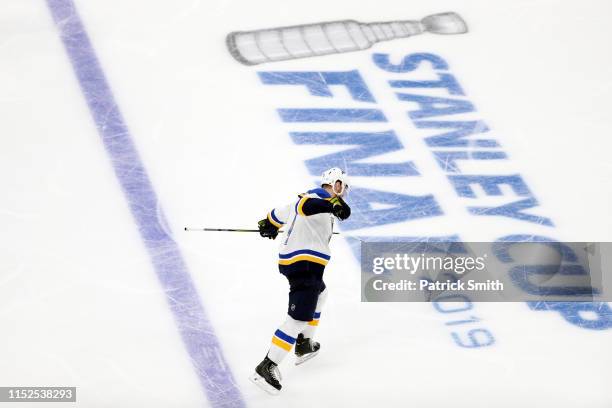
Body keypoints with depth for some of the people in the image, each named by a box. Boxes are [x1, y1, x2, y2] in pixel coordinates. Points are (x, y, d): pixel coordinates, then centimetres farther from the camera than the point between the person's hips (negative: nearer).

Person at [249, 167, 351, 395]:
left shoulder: (311, 197, 17)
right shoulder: (321, 198, -12)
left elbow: (281, 213, 32)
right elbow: (305, 205, -38)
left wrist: (268, 225, 53)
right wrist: (333, 205, -55)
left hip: (291, 260, 11)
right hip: (305, 264, -11)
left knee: (319, 293, 35)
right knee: (299, 318, -14)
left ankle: (304, 345, 39)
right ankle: (267, 367, -17)